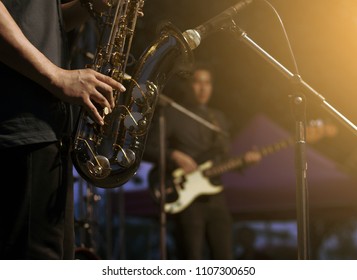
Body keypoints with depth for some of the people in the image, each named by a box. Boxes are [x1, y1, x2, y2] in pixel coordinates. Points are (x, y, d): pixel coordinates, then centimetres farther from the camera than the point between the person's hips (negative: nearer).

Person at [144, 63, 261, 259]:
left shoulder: (219, 119, 18)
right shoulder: (171, 114, 1)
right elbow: (147, 149, -4)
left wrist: (243, 160, 0)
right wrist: (174, 156, -19)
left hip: (215, 197, 5)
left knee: (224, 258, 3)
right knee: (192, 261, -6)